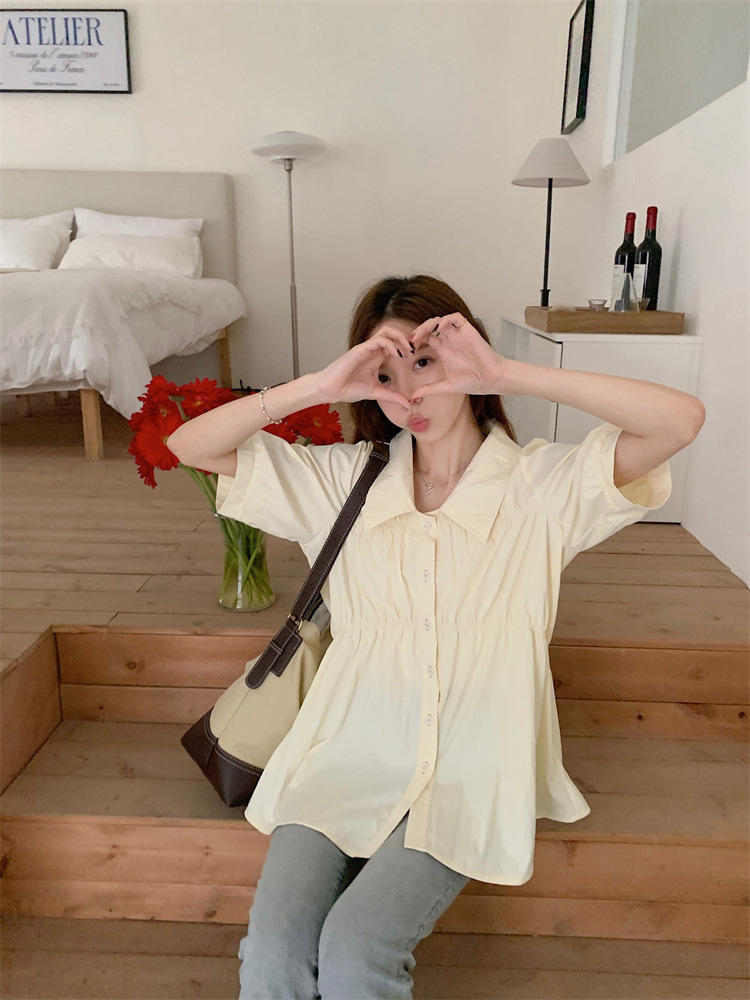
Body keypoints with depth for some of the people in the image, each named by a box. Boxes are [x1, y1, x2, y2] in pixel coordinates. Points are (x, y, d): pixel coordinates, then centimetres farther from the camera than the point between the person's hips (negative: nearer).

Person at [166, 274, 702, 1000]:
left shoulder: (541, 484, -2)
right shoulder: (346, 479, 5)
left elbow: (681, 420, -15)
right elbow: (189, 446, 2)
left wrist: (507, 374, -19)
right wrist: (319, 386, -12)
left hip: (467, 771, -2)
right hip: (346, 754, 2)